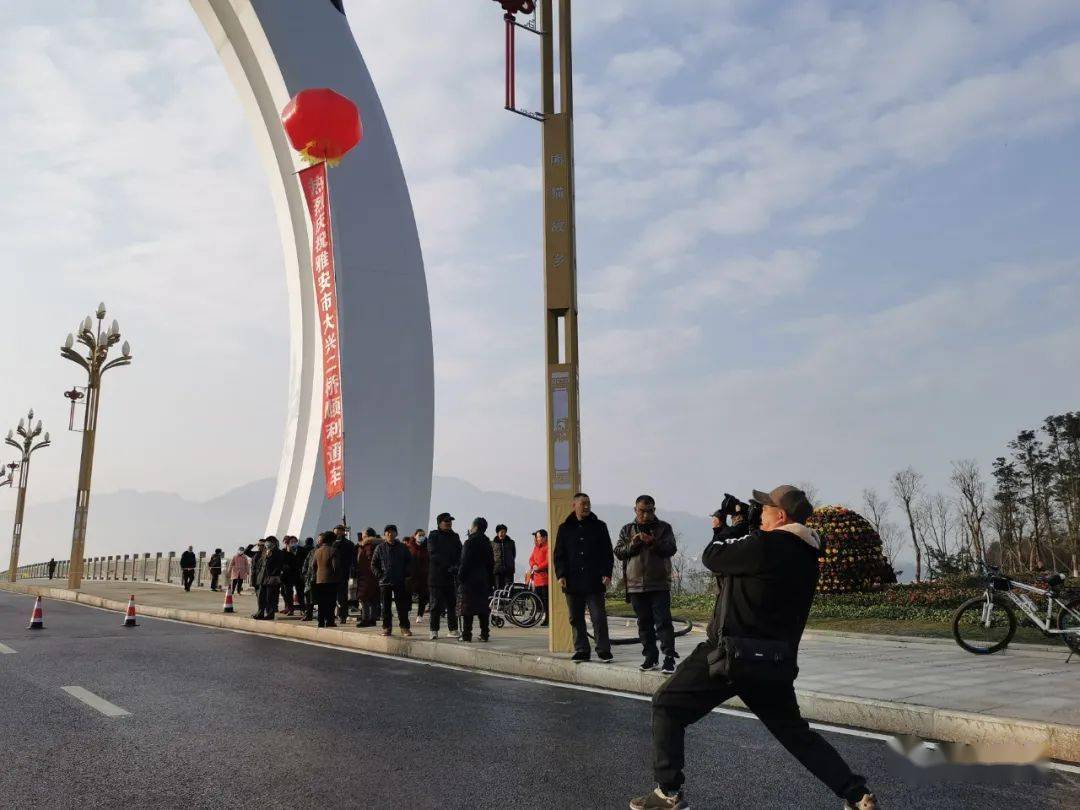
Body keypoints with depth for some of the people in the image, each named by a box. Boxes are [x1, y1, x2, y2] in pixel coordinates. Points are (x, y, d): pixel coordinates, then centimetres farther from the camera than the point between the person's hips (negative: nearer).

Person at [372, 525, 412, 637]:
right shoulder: (380, 548, 4)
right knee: (386, 606, 4)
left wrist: (405, 573, 0)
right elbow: (374, 564, 8)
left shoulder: (403, 547, 5)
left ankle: (405, 627, 5)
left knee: (402, 606, -1)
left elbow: (409, 562, 12)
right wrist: (379, 574, -3)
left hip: (400, 581, 0)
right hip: (384, 582, 0)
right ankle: (386, 627, 12)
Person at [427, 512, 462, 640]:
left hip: (451, 576, 4)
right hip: (437, 575, -4)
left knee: (452, 603, 5)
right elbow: (434, 554, -12)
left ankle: (453, 629, 10)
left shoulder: (455, 537, 14)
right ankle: (434, 630, 4)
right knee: (436, 604, -1)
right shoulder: (433, 536, -1)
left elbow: (460, 553, 11)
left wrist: (456, 565, -10)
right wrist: (448, 566, -20)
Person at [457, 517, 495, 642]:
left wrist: (460, 578, -7)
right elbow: (491, 563, 16)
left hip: (469, 580, -7)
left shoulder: (470, 542, -10)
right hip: (483, 580, 7)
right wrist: (491, 581, 21)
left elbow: (464, 562, -14)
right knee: (483, 608, 9)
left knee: (468, 608, -4)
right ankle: (484, 634, 10)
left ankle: (466, 634, -5)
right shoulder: (487, 543, 12)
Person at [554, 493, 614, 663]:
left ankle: (604, 650, 6)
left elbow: (607, 553, 6)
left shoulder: (599, 526, 7)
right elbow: (559, 555, 9)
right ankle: (581, 650, 16)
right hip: (572, 582, 2)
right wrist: (560, 575, -2)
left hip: (594, 582, -2)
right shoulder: (565, 529, 10)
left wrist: (607, 573, -4)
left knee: (599, 617, -3)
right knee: (576, 619, 7)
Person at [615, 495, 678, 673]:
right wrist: (632, 544, -15)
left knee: (663, 622, -8)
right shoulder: (627, 530, 11)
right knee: (644, 623, 10)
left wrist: (653, 543, -24)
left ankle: (669, 657, -5)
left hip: (659, 584, -3)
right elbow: (618, 552, 4)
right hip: (636, 585, 3)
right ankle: (650, 657, 19)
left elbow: (670, 549, -8)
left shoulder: (664, 527, 3)